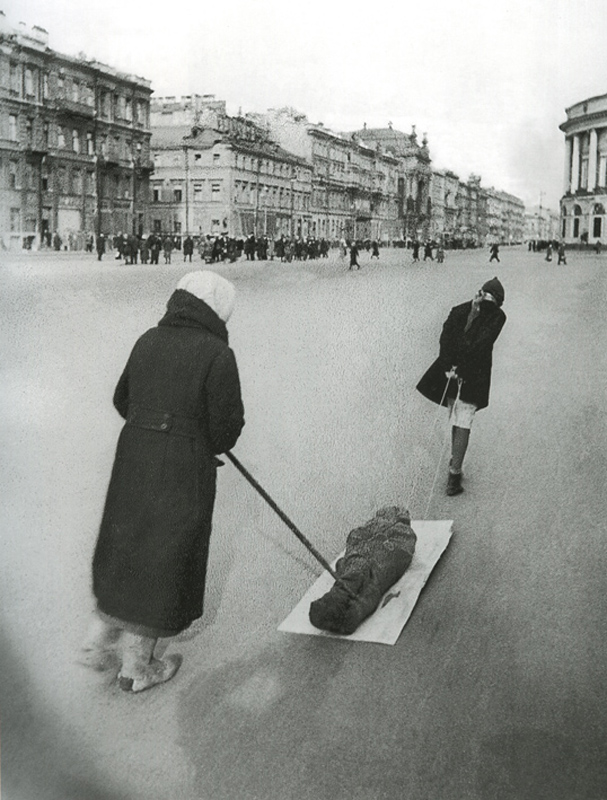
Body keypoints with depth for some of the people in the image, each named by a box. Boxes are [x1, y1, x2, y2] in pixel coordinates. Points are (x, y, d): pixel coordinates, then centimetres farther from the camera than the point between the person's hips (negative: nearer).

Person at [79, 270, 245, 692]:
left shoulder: (148, 341, 4)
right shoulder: (216, 353, -16)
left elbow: (123, 400, 13)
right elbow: (226, 427, -14)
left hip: (132, 464, 6)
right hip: (183, 475, -6)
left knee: (125, 552, 23)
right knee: (163, 566, 10)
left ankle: (99, 645, 36)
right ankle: (137, 668, 26)